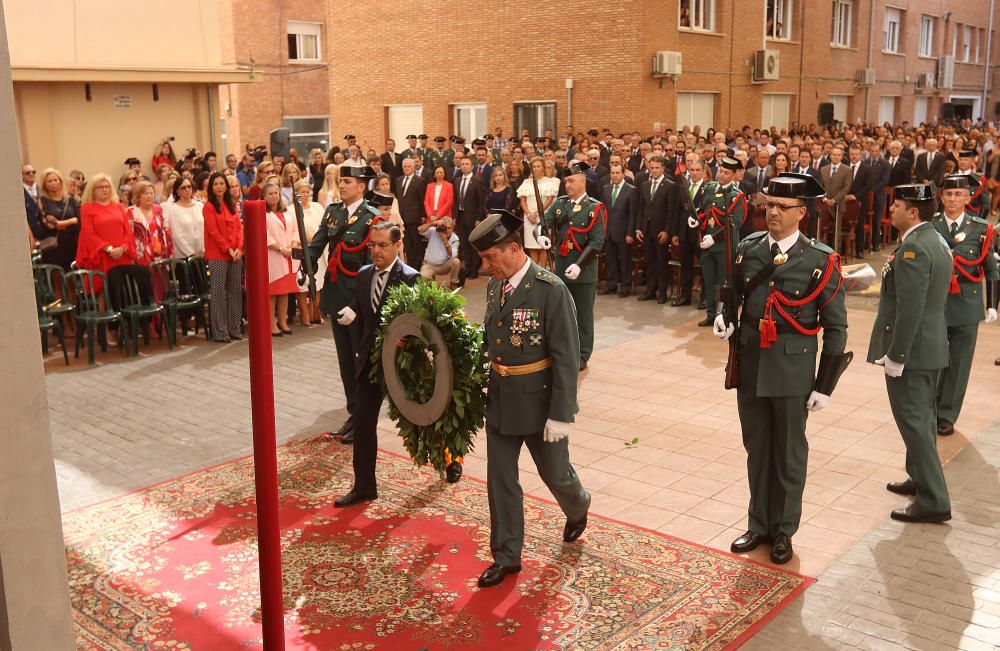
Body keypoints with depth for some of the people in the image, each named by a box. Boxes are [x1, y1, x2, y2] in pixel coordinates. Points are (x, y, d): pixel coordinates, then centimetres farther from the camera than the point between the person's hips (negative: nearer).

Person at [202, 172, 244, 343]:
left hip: (235, 254, 6)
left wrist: (239, 248, -5)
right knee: (219, 293, -2)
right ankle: (220, 332, 2)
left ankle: (234, 329, 17)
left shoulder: (232, 205, 14)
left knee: (235, 292, 8)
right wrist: (228, 249, -14)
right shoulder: (209, 206, -4)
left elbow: (239, 227, 9)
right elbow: (213, 231, -10)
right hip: (217, 255, -6)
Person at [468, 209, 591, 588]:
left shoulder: (551, 289, -19)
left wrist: (560, 414, -18)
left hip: (539, 401, -5)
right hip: (499, 400, 5)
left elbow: (567, 357, -18)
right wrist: (486, 387, 10)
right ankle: (506, 557, 24)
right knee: (500, 480, 10)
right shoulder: (495, 284, 1)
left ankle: (578, 510, 48)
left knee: (554, 472, 14)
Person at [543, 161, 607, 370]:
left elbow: (597, 242, -12)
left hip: (584, 271, -4)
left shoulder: (595, 208, -6)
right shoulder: (559, 203, 7)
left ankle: (582, 355, 16)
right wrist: (542, 235, -28)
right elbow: (544, 221, -4)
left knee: (583, 314, 5)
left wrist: (579, 265, -21)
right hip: (561, 268, 4)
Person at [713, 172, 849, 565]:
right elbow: (734, 295, 15)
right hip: (750, 367, 4)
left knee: (789, 455, 12)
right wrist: (724, 318, -8)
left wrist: (825, 385, -7)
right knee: (757, 451, 16)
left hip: (792, 372, -3)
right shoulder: (748, 249, 0)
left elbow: (835, 327, -6)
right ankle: (760, 524, 33)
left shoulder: (820, 260, -10)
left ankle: (784, 531, 29)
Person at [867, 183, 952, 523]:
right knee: (922, 417, 21)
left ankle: (933, 501, 1)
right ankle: (921, 478, 35)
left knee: (914, 422, -4)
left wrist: (895, 356, -22)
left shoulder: (913, 247, -21)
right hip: (932, 347, 10)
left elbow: (909, 308, -25)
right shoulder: (935, 241, 11)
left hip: (911, 350, -10)